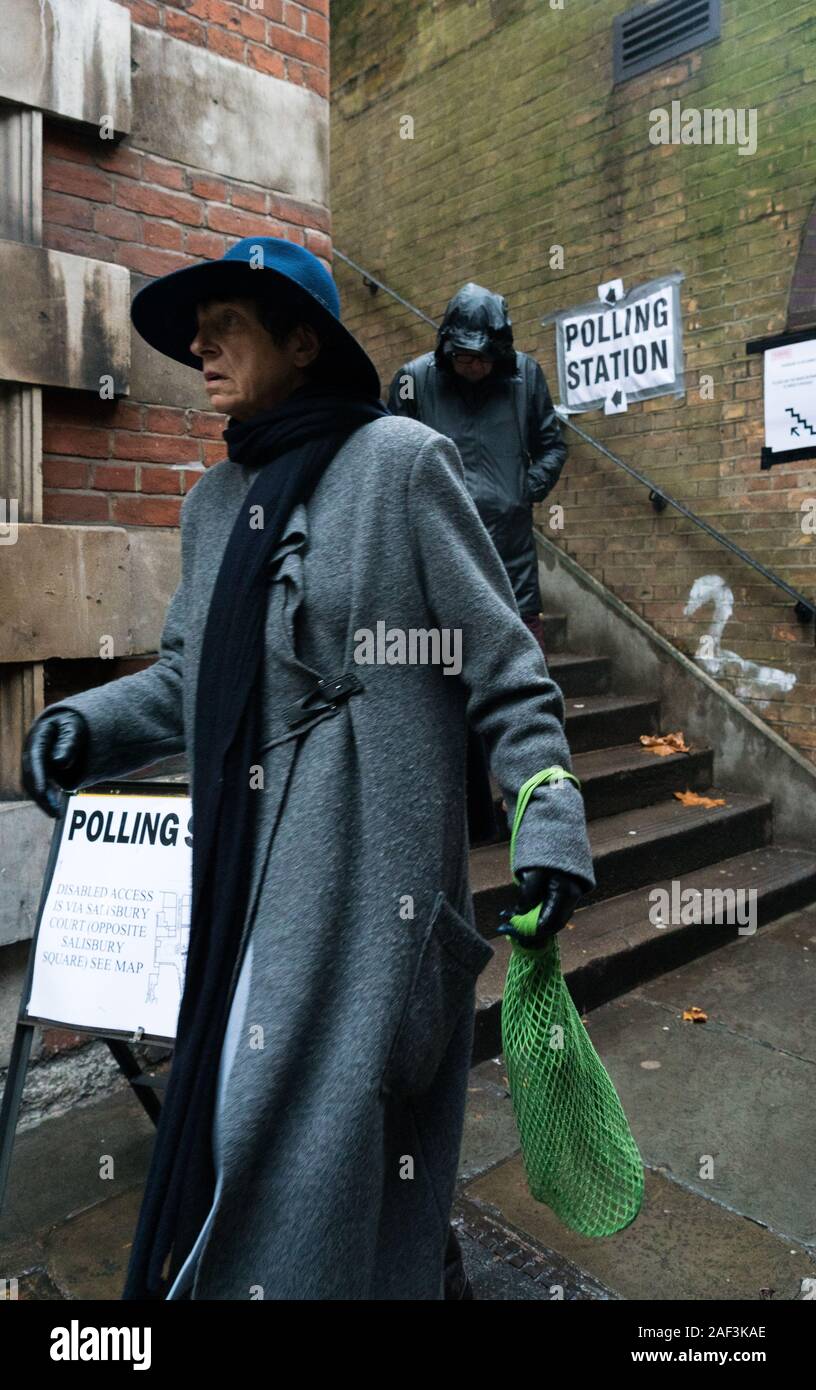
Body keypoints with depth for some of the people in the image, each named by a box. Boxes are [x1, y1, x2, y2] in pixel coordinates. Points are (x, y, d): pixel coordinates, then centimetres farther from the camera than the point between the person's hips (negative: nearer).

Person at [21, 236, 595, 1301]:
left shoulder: (398, 459, -4)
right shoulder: (214, 502, 14)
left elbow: (505, 670, -6)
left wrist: (549, 824, -13)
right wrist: (91, 725, 3)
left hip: (368, 882, -6)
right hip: (248, 879, 7)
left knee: (324, 1130, 1)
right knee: (233, 1122, 17)